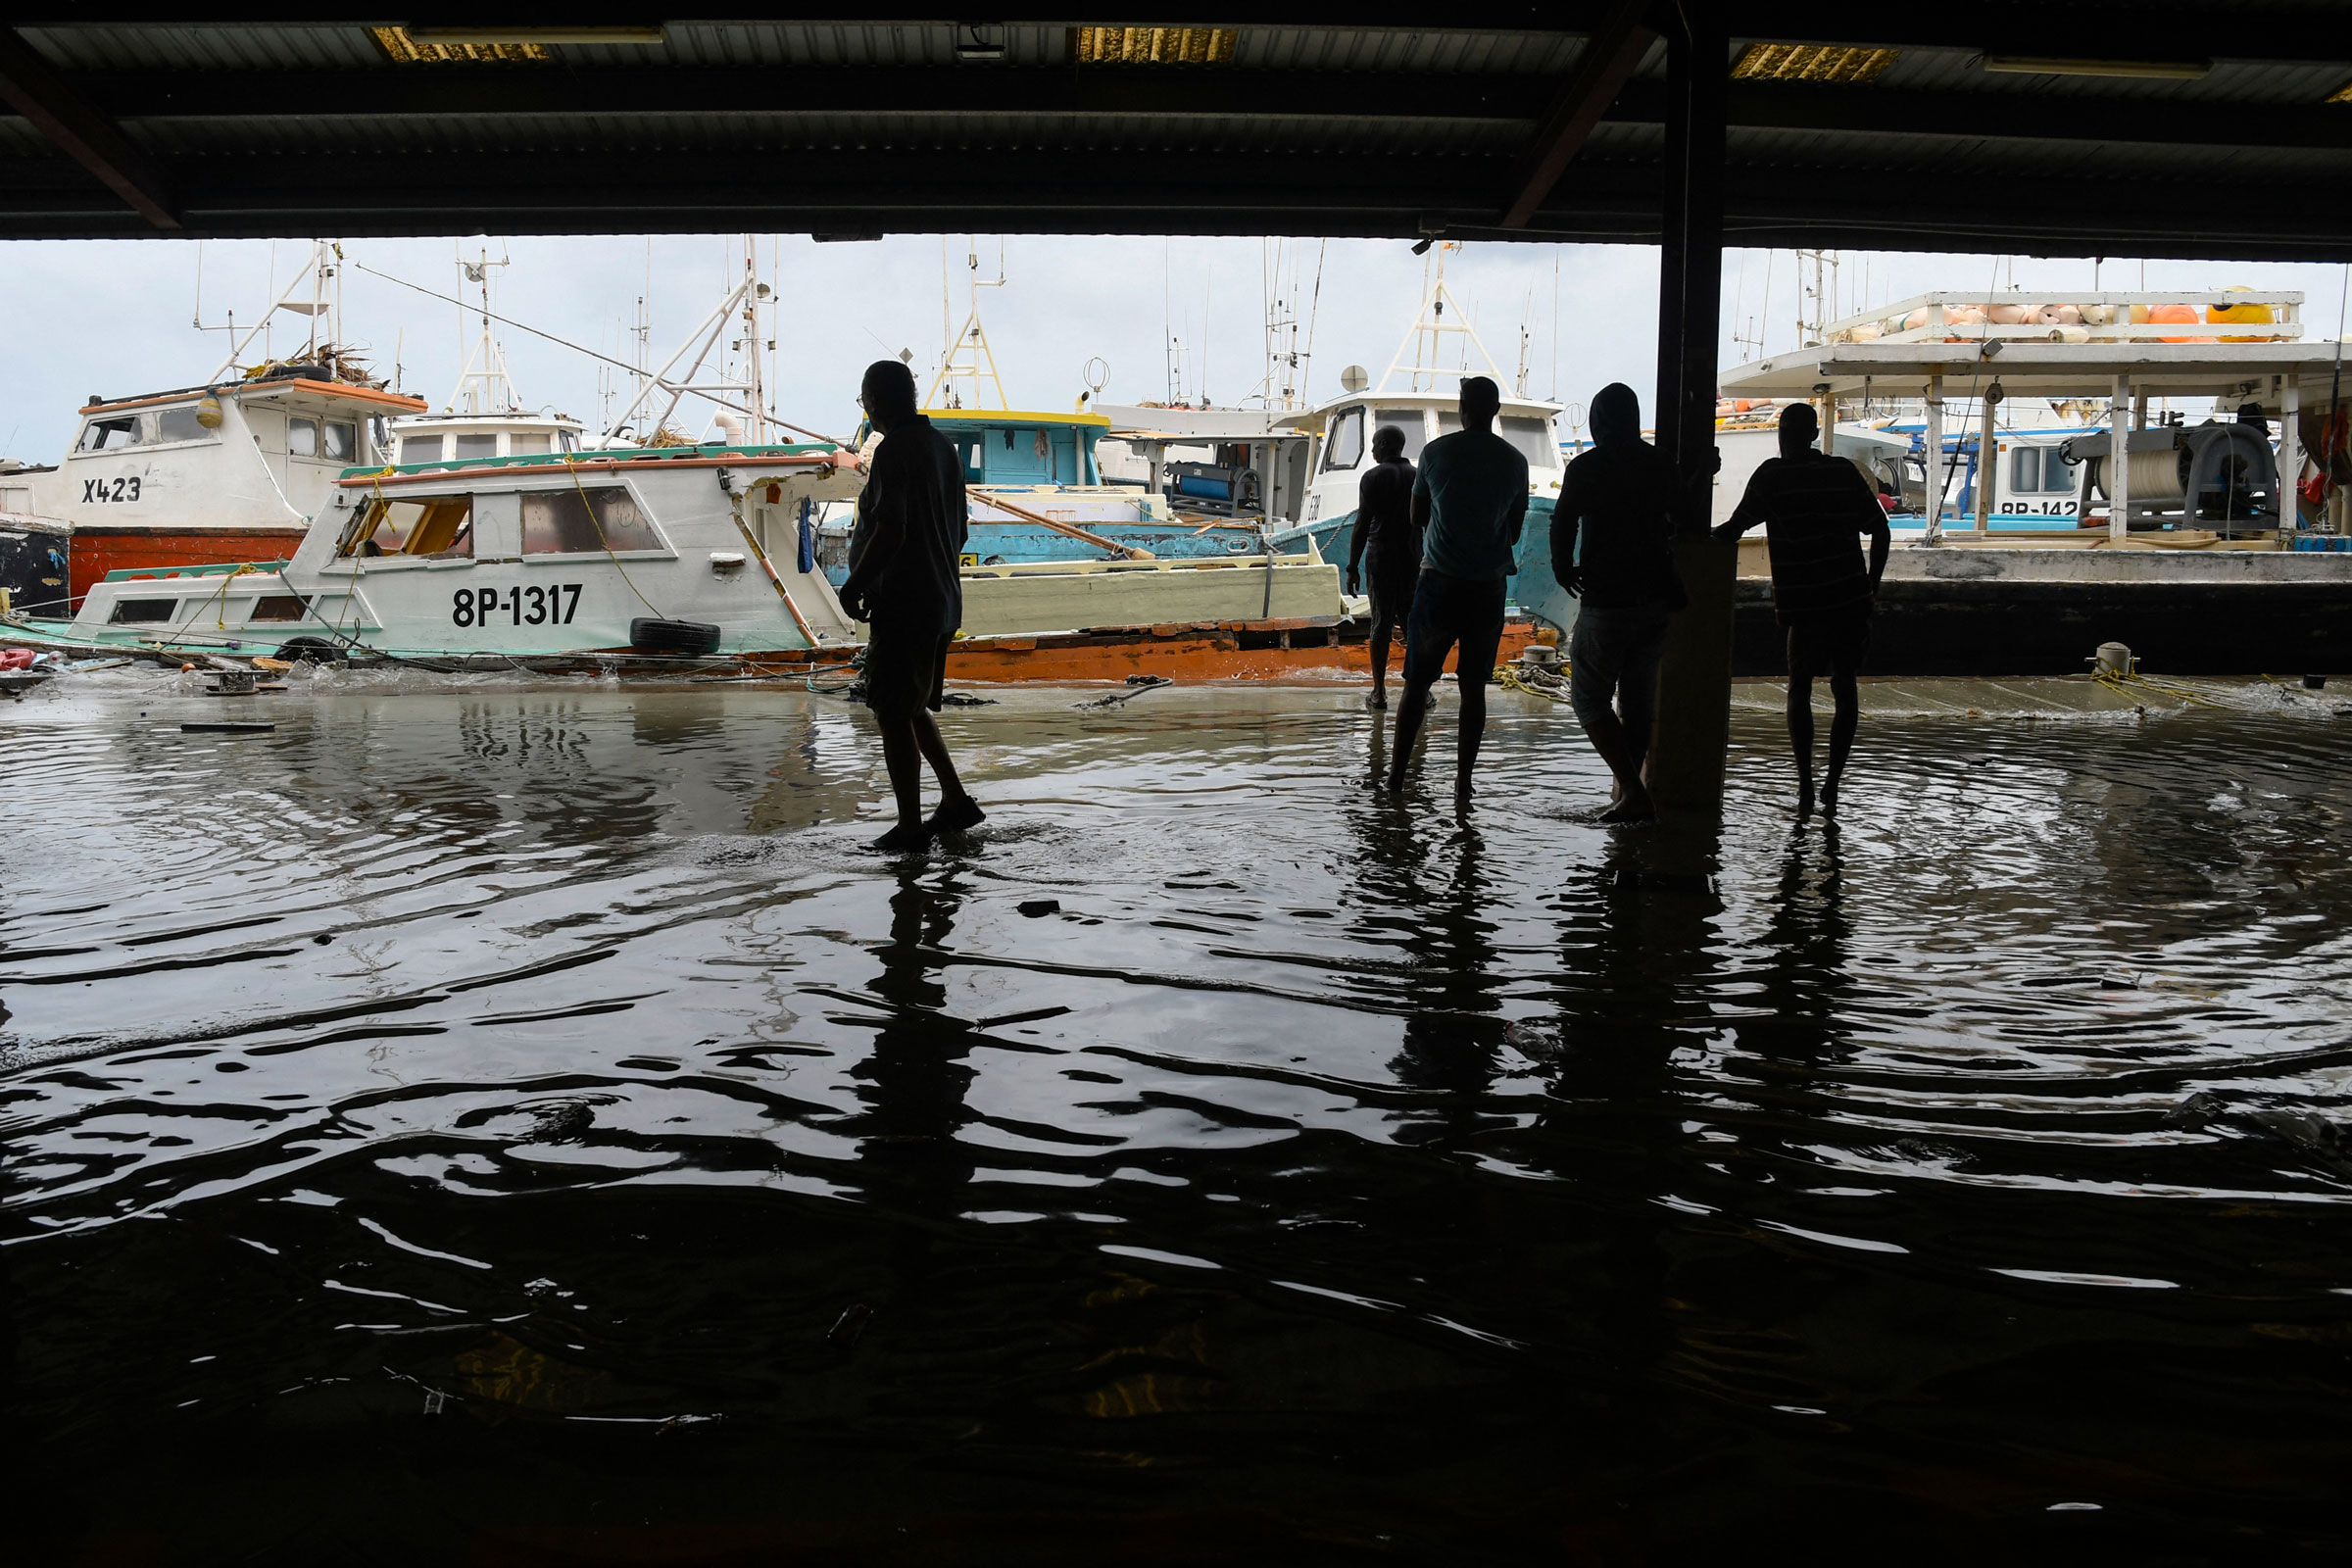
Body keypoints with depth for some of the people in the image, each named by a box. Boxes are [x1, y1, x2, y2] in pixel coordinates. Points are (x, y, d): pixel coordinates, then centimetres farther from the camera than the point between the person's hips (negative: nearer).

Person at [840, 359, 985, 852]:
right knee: (912, 707, 20)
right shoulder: (943, 446, 13)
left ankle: (910, 827, 3)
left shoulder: (893, 452, -16)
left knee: (893, 714, -1)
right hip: (942, 599, 9)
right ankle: (956, 801, 22)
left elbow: (891, 531, -24)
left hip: (903, 604, -9)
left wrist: (854, 586, -15)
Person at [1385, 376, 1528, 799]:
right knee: (1474, 687, 8)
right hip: (1489, 585, 1)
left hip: (1439, 581, -1)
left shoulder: (1435, 452, -4)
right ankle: (1463, 780, 9)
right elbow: (1514, 530, 10)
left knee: (1417, 682, 6)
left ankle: (1396, 774, 6)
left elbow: (1417, 518, 7)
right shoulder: (1514, 461, 1)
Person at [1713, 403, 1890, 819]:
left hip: (1806, 603, -4)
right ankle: (1832, 783, 11)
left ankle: (1805, 786, -3)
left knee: (1799, 690, 7)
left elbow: (1734, 529, -10)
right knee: (1844, 686, 13)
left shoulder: (1773, 475, -5)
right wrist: (1871, 586, 18)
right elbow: (1880, 531, 10)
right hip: (1853, 597, 4)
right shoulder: (1845, 472, 9)